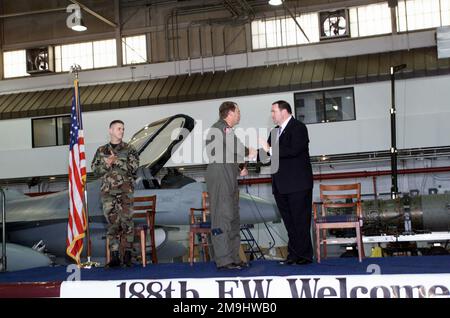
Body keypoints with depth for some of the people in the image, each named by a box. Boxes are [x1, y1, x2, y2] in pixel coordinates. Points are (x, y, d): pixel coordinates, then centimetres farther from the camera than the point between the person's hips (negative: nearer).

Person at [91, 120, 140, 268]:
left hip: (125, 190, -2)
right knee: (112, 222, 1)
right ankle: (114, 256, 6)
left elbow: (133, 168, -6)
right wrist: (106, 164, -9)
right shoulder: (101, 151, 13)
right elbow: (95, 171, 8)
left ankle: (127, 255, 0)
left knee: (126, 221, -6)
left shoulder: (129, 149, 6)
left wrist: (117, 161, -13)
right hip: (108, 191, 2)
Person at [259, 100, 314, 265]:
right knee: (289, 221, 9)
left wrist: (270, 150, -18)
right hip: (281, 186, 8)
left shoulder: (298, 128, -6)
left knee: (300, 220, -4)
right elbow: (269, 154, 20)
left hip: (297, 184, -8)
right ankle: (294, 254, 14)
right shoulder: (275, 131, 19)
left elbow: (294, 150, -21)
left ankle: (304, 256, 2)